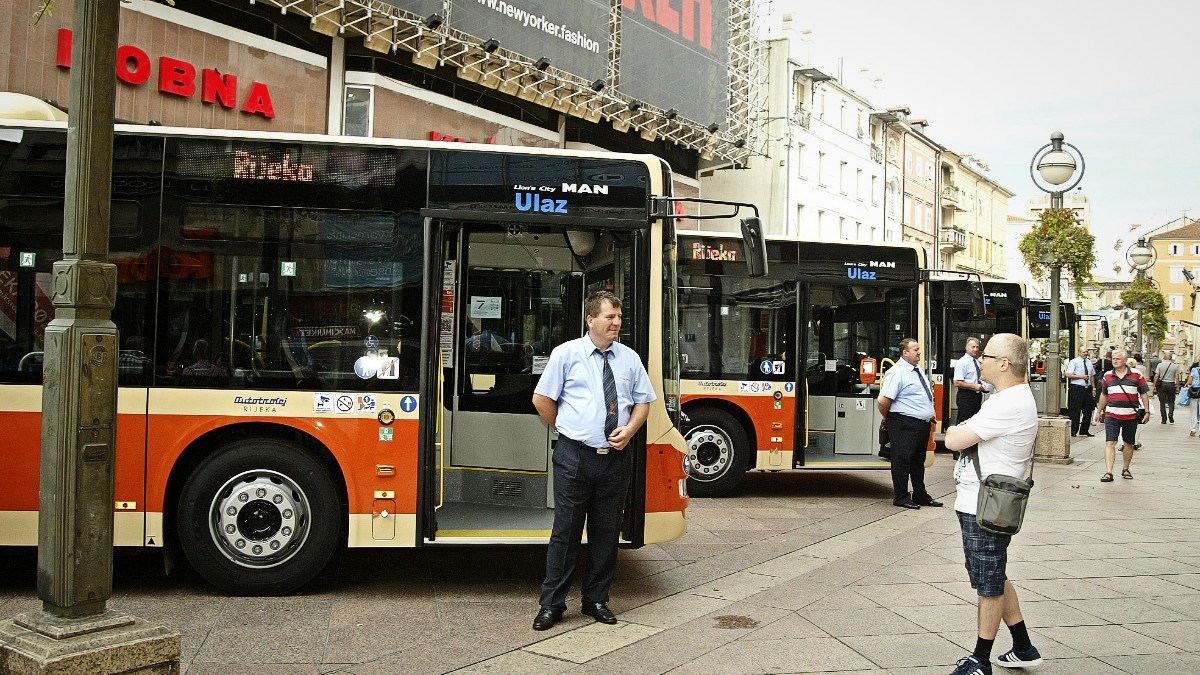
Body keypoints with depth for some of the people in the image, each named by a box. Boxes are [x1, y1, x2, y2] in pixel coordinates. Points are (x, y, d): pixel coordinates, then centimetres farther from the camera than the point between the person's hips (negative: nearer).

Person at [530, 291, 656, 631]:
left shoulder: (629, 358, 8)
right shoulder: (567, 353, -2)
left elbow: (643, 401, 15)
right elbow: (542, 399, 2)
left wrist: (630, 429, -3)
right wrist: (567, 430, 4)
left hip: (616, 458, 4)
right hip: (575, 457, -3)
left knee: (607, 532, 11)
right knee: (566, 531, 1)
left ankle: (596, 600, 25)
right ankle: (552, 603, 13)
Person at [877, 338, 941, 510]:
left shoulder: (917, 370, 14)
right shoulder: (897, 373, -16)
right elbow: (882, 401, -22)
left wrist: (929, 414, 20)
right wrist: (888, 418, -8)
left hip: (922, 424, 10)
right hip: (905, 425, -10)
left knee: (918, 461, 17)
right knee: (902, 460, -2)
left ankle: (920, 496, 27)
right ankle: (901, 498, 6)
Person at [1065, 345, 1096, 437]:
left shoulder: (1089, 362, 15)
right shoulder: (1074, 362, -3)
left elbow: (1092, 376, 20)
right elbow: (1068, 375, -10)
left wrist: (1093, 388, 13)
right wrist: (1080, 376, -16)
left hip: (1088, 388, 6)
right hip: (1077, 388, -6)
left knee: (1088, 411, 8)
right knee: (1076, 411, -5)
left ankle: (1084, 431, 17)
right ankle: (1074, 431, 2)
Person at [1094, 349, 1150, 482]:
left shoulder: (1136, 375, 0)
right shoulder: (1107, 376, 7)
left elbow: (1144, 394, 4)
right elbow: (1104, 395, 19)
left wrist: (1147, 411, -1)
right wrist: (1099, 411, 22)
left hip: (1130, 416, -1)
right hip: (1112, 415, 1)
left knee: (1129, 444, 12)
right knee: (1110, 443, -10)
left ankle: (1125, 470, 29)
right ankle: (1108, 473, -15)